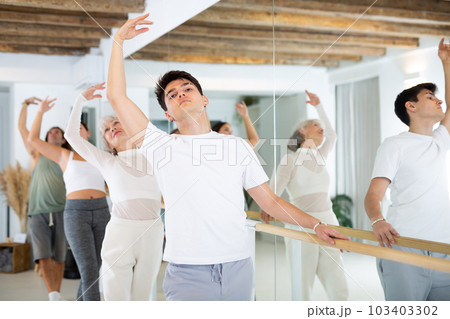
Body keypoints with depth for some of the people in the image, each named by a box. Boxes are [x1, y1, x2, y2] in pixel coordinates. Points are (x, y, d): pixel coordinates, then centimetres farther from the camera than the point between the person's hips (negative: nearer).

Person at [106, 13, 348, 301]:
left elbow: (270, 200, 12)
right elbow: (117, 96, -1)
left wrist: (316, 224, 3)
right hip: (188, 274, -2)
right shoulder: (162, 147, 3)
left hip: (239, 268, 2)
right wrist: (119, 41, 2)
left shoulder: (238, 146, 11)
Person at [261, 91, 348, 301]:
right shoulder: (290, 159, -1)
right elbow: (273, 191, -10)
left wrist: (319, 106, 32)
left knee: (339, 291, 2)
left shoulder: (320, 157, 16)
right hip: (301, 228, -5)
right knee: (302, 293, -3)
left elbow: (332, 135, 31)